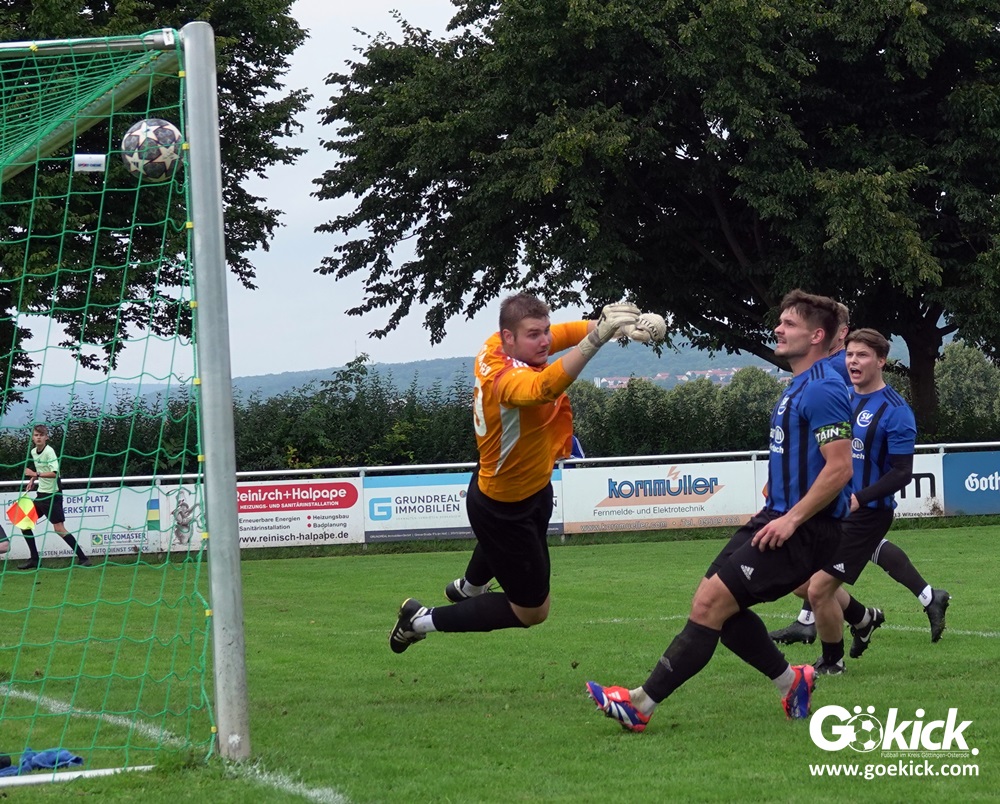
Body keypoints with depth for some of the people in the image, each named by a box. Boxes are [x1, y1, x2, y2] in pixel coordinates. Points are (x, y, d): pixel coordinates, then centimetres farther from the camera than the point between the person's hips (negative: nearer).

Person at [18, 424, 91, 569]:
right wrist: (33, 480, 12)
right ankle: (34, 559, 15)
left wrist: (36, 474, -27)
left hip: (53, 494, -9)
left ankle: (83, 558, -8)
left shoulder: (49, 451, -15)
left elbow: (55, 473, -25)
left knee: (59, 528, -12)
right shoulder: (33, 452, 9)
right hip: (41, 494, 9)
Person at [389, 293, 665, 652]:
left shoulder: (494, 346, -16)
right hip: (504, 510, -9)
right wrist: (595, 339, -77)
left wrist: (612, 324, -27)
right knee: (532, 611, 6)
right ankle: (421, 620, 16)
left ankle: (468, 588, 74)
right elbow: (543, 389, -64)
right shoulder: (509, 378, -41)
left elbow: (564, 332, -8)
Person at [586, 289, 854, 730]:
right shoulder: (798, 387, 17)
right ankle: (791, 681, 17)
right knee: (719, 606, 6)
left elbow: (839, 467, -23)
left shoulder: (823, 389, -16)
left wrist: (791, 519, -21)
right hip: (780, 518, 10)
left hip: (804, 530, -10)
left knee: (712, 602, -15)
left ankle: (640, 703, -13)